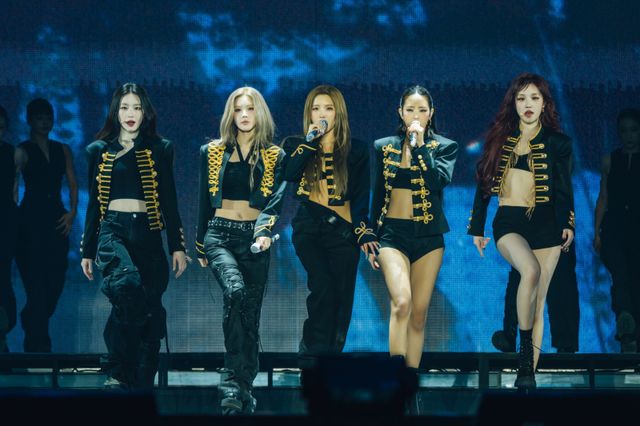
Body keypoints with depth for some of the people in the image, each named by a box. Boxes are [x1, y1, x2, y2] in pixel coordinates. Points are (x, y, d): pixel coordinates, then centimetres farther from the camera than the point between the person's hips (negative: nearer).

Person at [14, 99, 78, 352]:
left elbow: (72, 184, 11)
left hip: (57, 220, 5)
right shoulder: (22, 151, -2)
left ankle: (31, 322, 30)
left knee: (56, 282, 4)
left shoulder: (63, 151, 14)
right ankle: (38, 343, 0)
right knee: (37, 283, -6)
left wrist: (72, 211, -3)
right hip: (31, 221, -5)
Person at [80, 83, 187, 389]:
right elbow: (93, 203, 14)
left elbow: (169, 201, 9)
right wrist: (87, 250, 13)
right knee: (126, 285, -31)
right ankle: (118, 372, -23)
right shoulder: (100, 151, 11)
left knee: (149, 308, -2)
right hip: (112, 232, -2)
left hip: (148, 235, 2)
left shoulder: (159, 149, 10)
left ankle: (142, 383, 9)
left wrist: (177, 246, 2)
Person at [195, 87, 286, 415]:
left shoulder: (274, 156, 5)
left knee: (251, 313, 2)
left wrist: (265, 230, -29)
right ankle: (233, 380, -29)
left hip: (254, 239, 1)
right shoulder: (212, 152, 7)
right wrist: (200, 247, 16)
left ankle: (244, 387, 14)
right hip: (220, 235, -1)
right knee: (235, 291, -28)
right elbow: (205, 201, 13)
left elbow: (276, 198, -10)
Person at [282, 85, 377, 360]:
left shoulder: (356, 151, 9)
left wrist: (364, 232, -6)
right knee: (323, 286, -21)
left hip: (343, 231, 1)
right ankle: (313, 355, -14)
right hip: (308, 229, -1)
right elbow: (288, 174, -12)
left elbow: (361, 197, 5)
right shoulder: (296, 146, 9)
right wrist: (310, 142, -11)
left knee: (342, 297, -2)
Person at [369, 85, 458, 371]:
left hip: (428, 236, 1)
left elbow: (439, 181, -15)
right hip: (392, 233, -1)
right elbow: (377, 196, 12)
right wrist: (370, 240, 11)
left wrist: (421, 144, -16)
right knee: (401, 302, -22)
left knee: (419, 313, 2)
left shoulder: (444, 147, 4)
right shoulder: (384, 147, 8)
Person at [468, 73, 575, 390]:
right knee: (531, 271, -31)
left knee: (538, 300, -3)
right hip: (508, 222, -1)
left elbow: (564, 189, 9)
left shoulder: (557, 142, 7)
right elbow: (484, 184, 13)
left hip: (546, 223, 1)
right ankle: (525, 348, -20)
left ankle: (529, 373, 1)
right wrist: (476, 228, 12)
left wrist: (568, 224, -6)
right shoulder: (499, 138, 10)